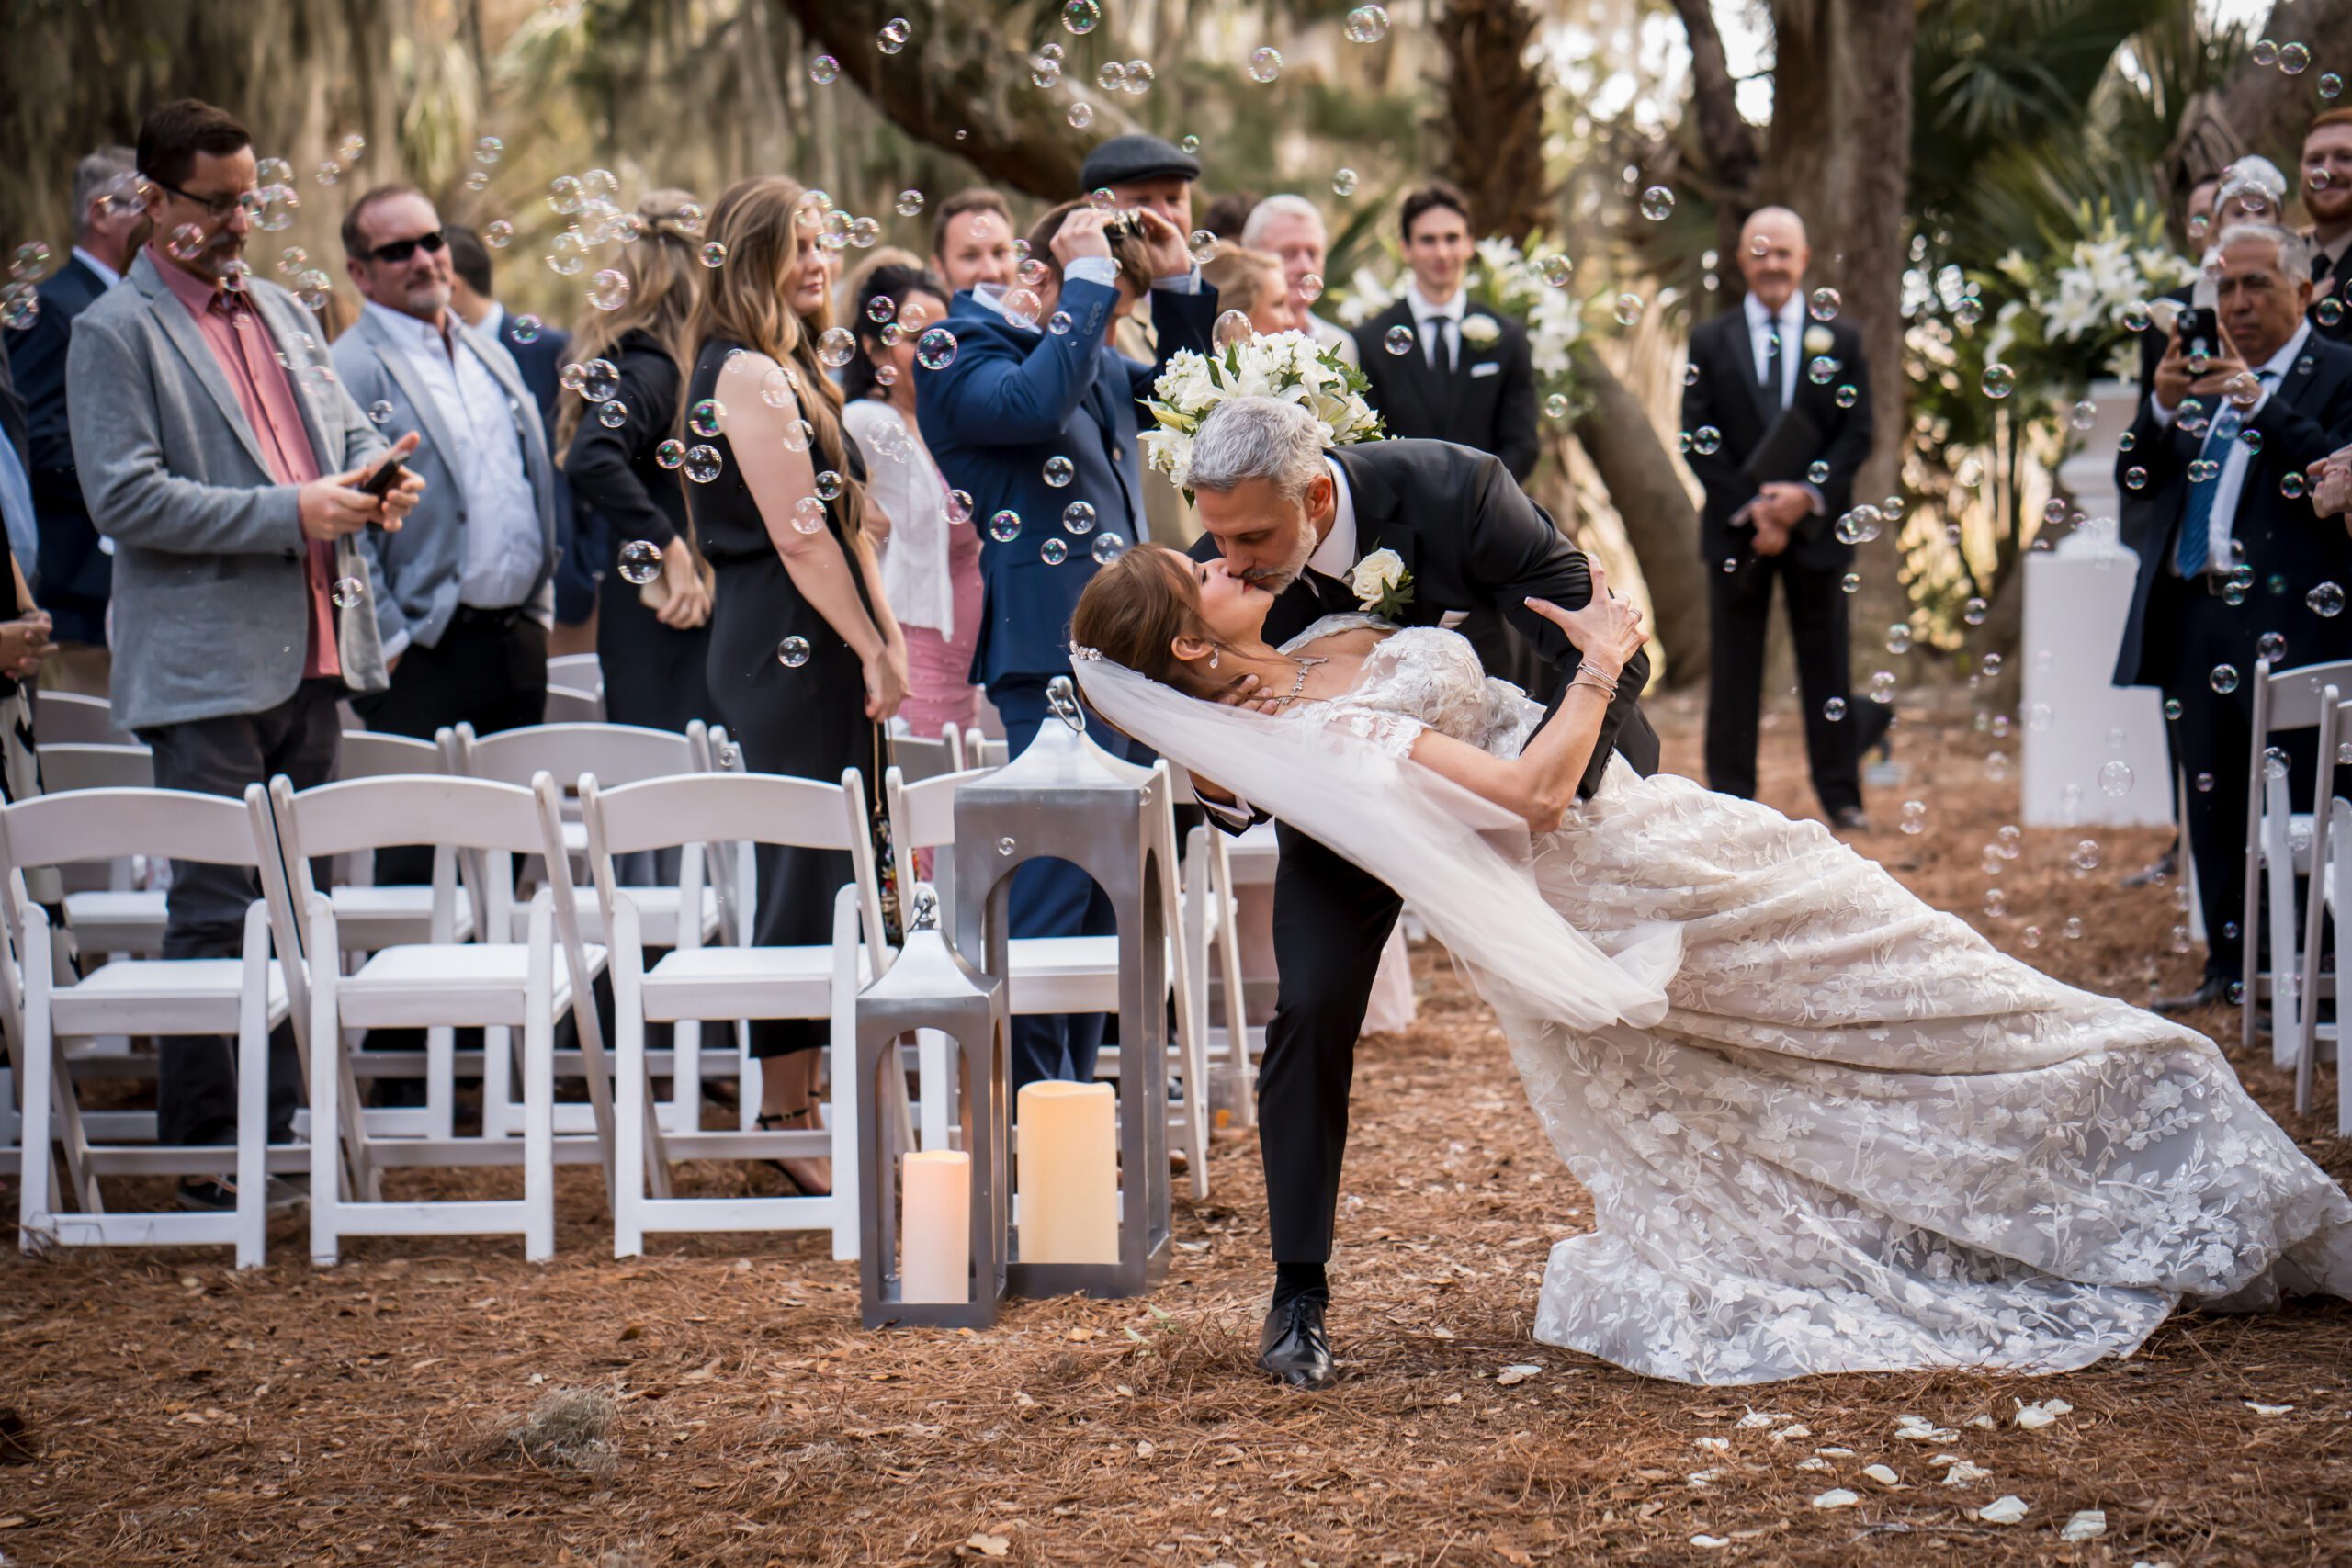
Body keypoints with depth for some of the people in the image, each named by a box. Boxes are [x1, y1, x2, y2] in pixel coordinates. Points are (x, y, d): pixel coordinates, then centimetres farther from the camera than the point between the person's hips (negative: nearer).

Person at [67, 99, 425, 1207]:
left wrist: (377, 477, 1)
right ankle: (201, 1149, 1)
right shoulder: (115, 333, -5)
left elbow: (343, 425, 25)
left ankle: (282, 1125, 19)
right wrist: (290, 513, -18)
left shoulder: (280, 312, 17)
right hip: (207, 668, -7)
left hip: (309, 655, 7)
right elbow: (124, 496, -15)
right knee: (216, 911, -6)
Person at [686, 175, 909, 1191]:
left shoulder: (784, 372, 19)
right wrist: (875, 648, -13)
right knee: (804, 875, -8)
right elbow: (800, 536, -17)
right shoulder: (749, 374, -13)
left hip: (802, 648, 10)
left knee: (816, 875, 12)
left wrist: (882, 636, 10)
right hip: (790, 645, -10)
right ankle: (788, 1120, -3)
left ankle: (796, 1107, 18)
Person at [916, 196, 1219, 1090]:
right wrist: (1088, 278, -20)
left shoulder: (1101, 364, 17)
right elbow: (1034, 403, -28)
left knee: (1098, 906, 12)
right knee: (1048, 902, -10)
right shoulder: (963, 353, -8)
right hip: (1045, 661, -9)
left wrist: (1180, 286, 15)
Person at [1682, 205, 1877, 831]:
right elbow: (1699, 439, 0)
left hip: (1815, 525, 0)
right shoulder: (1709, 342, 6)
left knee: (1825, 664, 4)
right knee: (1734, 669, 2)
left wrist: (1809, 494, -14)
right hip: (1735, 527, 0)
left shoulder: (1840, 340, 7)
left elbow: (1858, 433, 2)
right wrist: (1751, 508, -12)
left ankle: (1841, 797, 9)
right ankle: (1730, 797, 6)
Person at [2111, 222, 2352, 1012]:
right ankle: (2228, 964, 20)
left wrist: (2261, 407, -23)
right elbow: (2133, 478, 13)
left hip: (2283, 620, -7)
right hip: (2193, 615, 7)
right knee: (2213, 802, 12)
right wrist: (2161, 407, -5)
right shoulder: (2201, 373, 17)